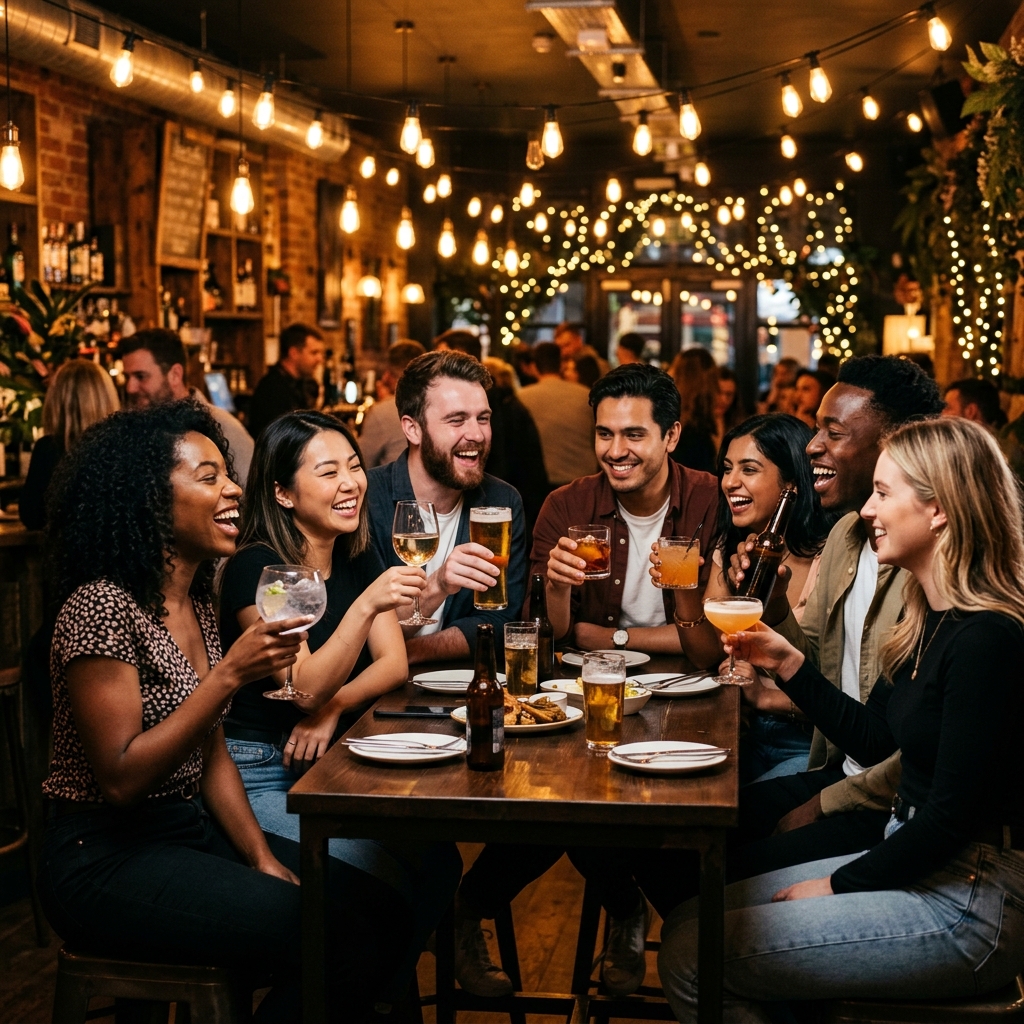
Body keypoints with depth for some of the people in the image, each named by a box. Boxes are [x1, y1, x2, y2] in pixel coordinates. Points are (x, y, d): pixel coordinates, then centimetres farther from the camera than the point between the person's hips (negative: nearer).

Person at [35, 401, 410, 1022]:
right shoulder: (100, 608, -17)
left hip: (195, 830, 8)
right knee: (334, 937, -22)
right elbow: (121, 778, -22)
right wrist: (231, 674, -25)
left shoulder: (198, 603, 9)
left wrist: (263, 858, -1)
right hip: (107, 858, -8)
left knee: (381, 910, -7)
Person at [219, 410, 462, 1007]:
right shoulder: (257, 568, -15)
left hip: (331, 762, 6)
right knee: (387, 889, -22)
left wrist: (332, 709, -17)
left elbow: (394, 664, 2)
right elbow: (305, 687, -23)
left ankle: (390, 992, 8)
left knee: (439, 862, -13)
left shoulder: (359, 559, 7)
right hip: (259, 773, -6)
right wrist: (365, 606, -37)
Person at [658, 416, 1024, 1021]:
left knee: (692, 960, -13)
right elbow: (871, 739, 17)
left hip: (969, 905, -9)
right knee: (689, 920, 6)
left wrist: (838, 884, -12)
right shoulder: (930, 620, 8)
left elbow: (954, 813, -22)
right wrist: (787, 663, 9)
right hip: (913, 859, 9)